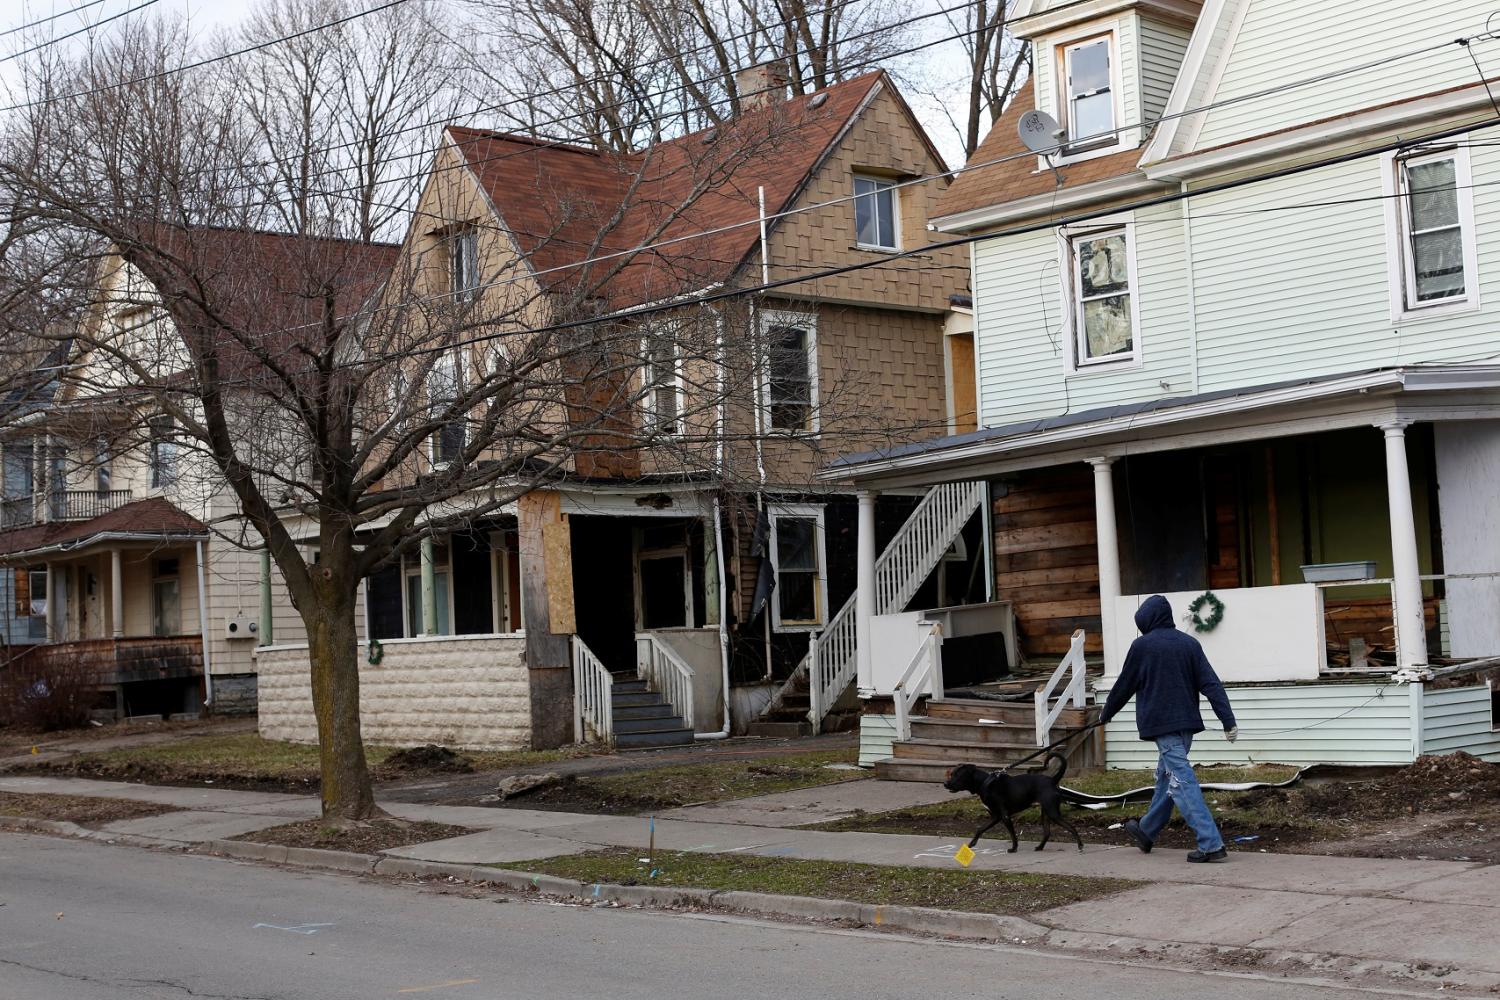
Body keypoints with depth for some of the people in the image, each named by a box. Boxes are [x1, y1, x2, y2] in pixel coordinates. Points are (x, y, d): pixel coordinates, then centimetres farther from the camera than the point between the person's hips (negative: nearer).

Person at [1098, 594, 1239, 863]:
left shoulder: (1142, 646, -6)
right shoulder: (1189, 643, 7)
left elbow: (1124, 686, 3)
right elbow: (1211, 684, 0)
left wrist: (1106, 714, 19)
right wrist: (1229, 721, -4)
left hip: (1162, 725, -7)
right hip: (1187, 723, 7)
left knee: (1182, 782, -9)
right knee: (1166, 778, 20)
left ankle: (1211, 844, -17)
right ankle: (1147, 831, 37)